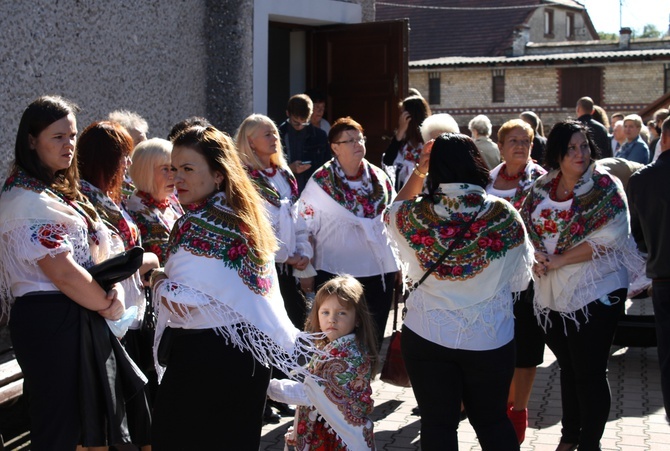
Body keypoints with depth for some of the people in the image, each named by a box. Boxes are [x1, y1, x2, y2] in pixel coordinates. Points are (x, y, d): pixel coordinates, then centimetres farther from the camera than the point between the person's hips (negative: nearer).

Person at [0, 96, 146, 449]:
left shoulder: (58, 192, 14)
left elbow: (95, 251, 13)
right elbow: (64, 274, -21)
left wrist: (113, 288, -7)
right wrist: (109, 307, -8)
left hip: (80, 318, 10)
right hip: (53, 323, -9)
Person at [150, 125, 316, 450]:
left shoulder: (196, 225, -17)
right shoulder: (245, 216, 9)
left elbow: (181, 302, -19)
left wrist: (157, 279, -4)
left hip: (204, 355, -8)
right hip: (250, 348, 8)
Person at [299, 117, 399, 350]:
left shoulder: (379, 178, 5)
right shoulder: (321, 182, -6)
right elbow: (305, 228, -5)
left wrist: (398, 264, 11)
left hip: (378, 272, 4)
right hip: (335, 273, -3)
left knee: (374, 340, 12)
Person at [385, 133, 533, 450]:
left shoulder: (414, 216, -12)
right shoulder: (505, 217, -14)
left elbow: (393, 212, 14)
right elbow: (519, 279, -1)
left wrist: (419, 172, 11)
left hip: (427, 339, 0)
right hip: (490, 340, 0)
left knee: (437, 424, 11)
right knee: (493, 422, 18)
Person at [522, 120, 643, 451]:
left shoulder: (604, 187, -9)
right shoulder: (542, 187, 5)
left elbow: (608, 238, -18)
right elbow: (529, 228, 10)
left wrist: (557, 261, -19)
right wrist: (536, 258, -11)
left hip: (594, 294, -5)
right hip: (552, 294, 5)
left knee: (590, 373, 2)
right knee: (568, 367, 19)